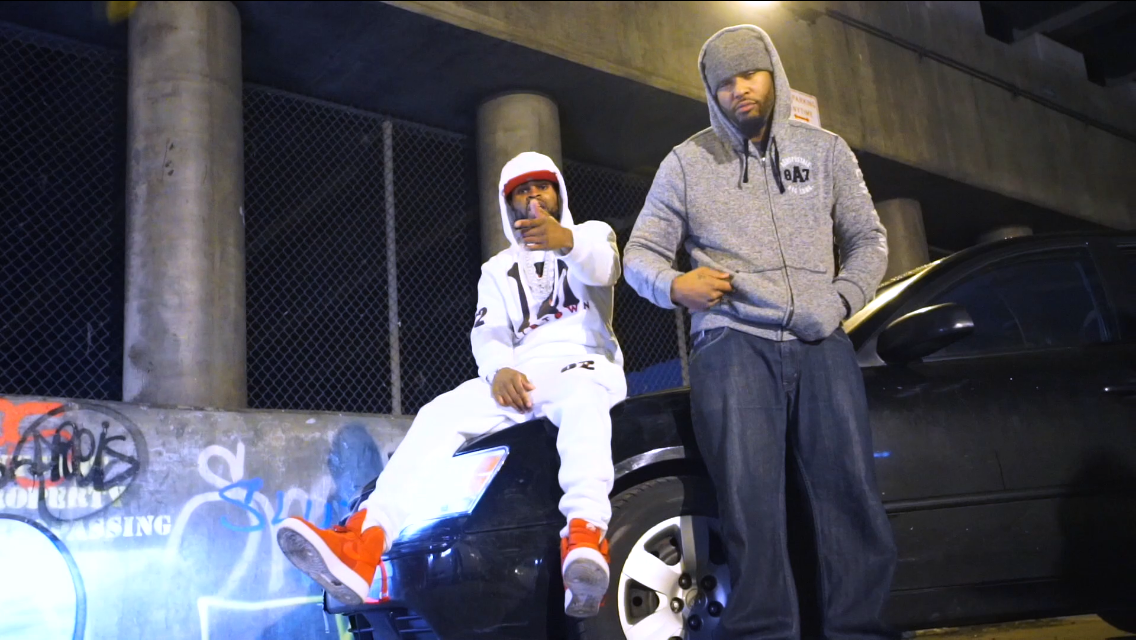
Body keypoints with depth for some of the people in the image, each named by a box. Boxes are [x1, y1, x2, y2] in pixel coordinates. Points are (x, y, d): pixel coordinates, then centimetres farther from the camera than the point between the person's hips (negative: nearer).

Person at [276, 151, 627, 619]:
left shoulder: (593, 233, 16)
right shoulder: (498, 270, 26)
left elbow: (604, 268, -11)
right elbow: (487, 333, 9)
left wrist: (567, 242, -37)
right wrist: (500, 370, -17)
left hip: (585, 364, -3)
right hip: (521, 378, 3)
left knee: (581, 396, -40)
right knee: (440, 414, -24)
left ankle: (585, 539, -62)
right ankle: (365, 540, -43)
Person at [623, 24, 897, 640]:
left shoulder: (825, 149, 15)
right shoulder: (687, 161, 9)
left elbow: (868, 239, 17)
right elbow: (640, 254, 10)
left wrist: (840, 301, -2)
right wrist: (675, 286, -13)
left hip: (821, 344, 2)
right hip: (733, 342, -2)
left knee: (852, 494, -3)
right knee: (751, 502, -8)